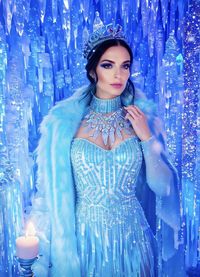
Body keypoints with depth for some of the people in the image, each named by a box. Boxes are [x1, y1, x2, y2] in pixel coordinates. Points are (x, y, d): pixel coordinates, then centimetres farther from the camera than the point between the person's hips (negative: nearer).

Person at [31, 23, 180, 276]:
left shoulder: (141, 118, -3)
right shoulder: (65, 120, -8)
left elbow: (163, 187, -4)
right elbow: (55, 186, -1)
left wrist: (147, 138, -13)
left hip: (132, 237, 2)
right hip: (84, 237, -1)